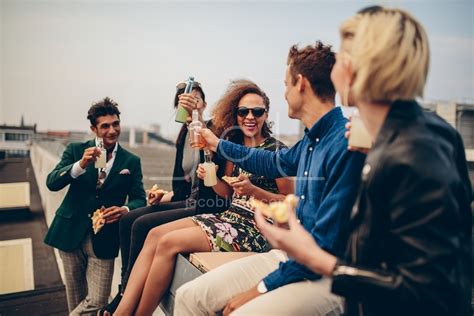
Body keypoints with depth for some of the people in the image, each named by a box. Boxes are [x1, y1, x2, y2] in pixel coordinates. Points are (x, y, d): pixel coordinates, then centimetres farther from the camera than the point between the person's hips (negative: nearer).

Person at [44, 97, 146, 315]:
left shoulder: (131, 162, 1)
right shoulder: (76, 150, 1)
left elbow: (139, 199, -1)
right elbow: (52, 183, -9)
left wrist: (126, 209, -24)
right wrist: (81, 164, -26)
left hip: (104, 238, 0)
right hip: (71, 233, 1)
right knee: (75, 297, 14)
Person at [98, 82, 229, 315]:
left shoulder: (212, 130, -7)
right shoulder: (183, 137, 14)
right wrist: (164, 198, 4)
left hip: (207, 205, -8)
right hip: (188, 201, 8)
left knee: (143, 225, -18)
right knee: (127, 220, -3)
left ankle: (126, 297, -1)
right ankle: (127, 286, 3)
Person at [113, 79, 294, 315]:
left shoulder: (276, 150, -8)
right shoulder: (236, 146, 12)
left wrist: (253, 190, -20)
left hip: (254, 227, -7)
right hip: (229, 216, 7)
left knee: (168, 242, -20)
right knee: (155, 234, -10)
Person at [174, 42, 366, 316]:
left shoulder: (345, 145, -20)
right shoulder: (312, 139, 8)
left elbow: (326, 244, -21)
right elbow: (274, 163, 28)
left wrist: (263, 287, -13)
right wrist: (218, 144, 39)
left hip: (327, 277, -7)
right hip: (293, 257, 8)